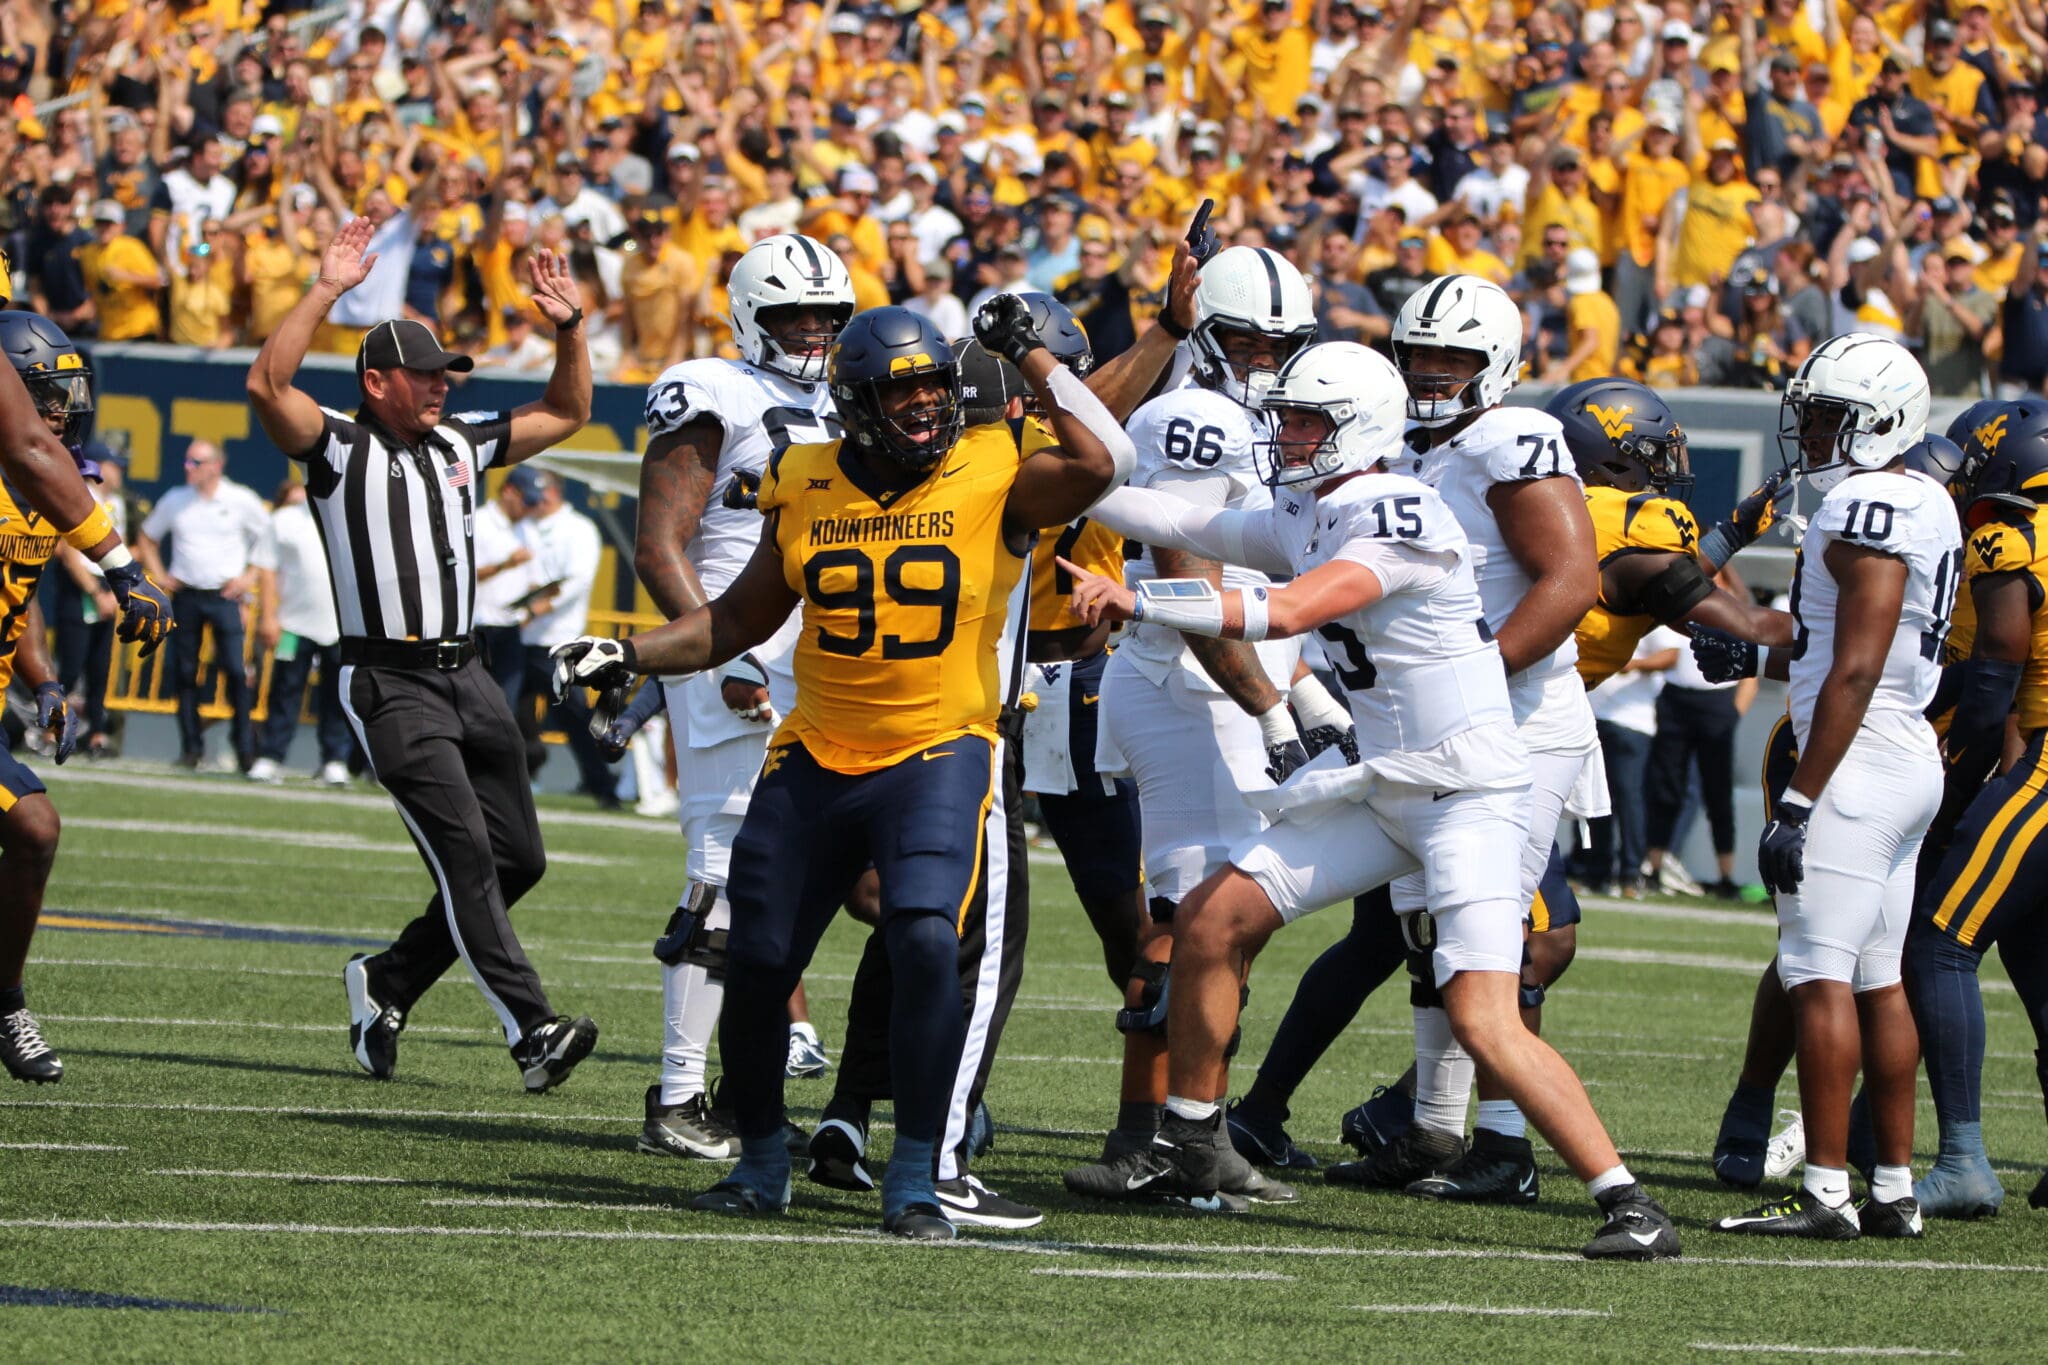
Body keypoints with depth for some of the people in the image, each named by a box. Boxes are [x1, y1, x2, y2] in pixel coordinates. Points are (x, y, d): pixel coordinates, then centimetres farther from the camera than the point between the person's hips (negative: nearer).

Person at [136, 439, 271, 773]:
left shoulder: (242, 501, -1)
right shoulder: (174, 501, 7)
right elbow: (146, 539, 21)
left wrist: (249, 577, 0)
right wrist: (159, 576, 10)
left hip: (226, 595, -3)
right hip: (186, 595, 3)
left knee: (236, 671, -12)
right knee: (184, 672, 1)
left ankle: (245, 748, -8)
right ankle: (191, 747, 9)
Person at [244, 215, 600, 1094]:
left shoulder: (460, 445, 16)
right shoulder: (337, 449, -3)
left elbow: (566, 414, 25)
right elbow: (268, 385, -20)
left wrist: (568, 327, 12)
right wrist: (328, 292, -21)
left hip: (465, 675, 7)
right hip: (389, 683, -7)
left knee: (516, 856, 6)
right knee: (465, 851, -15)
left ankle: (388, 983, 22)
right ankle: (530, 1029, -20)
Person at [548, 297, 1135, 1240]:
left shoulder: (995, 478, -8)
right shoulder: (807, 487, 2)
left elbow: (1100, 463, -28)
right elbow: (742, 619, 15)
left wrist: (1030, 356, -20)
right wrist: (626, 658, 4)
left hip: (939, 755, -4)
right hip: (813, 761, 4)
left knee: (926, 942, -25)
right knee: (757, 962, 7)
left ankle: (913, 1179, -13)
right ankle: (761, 1162, 31)